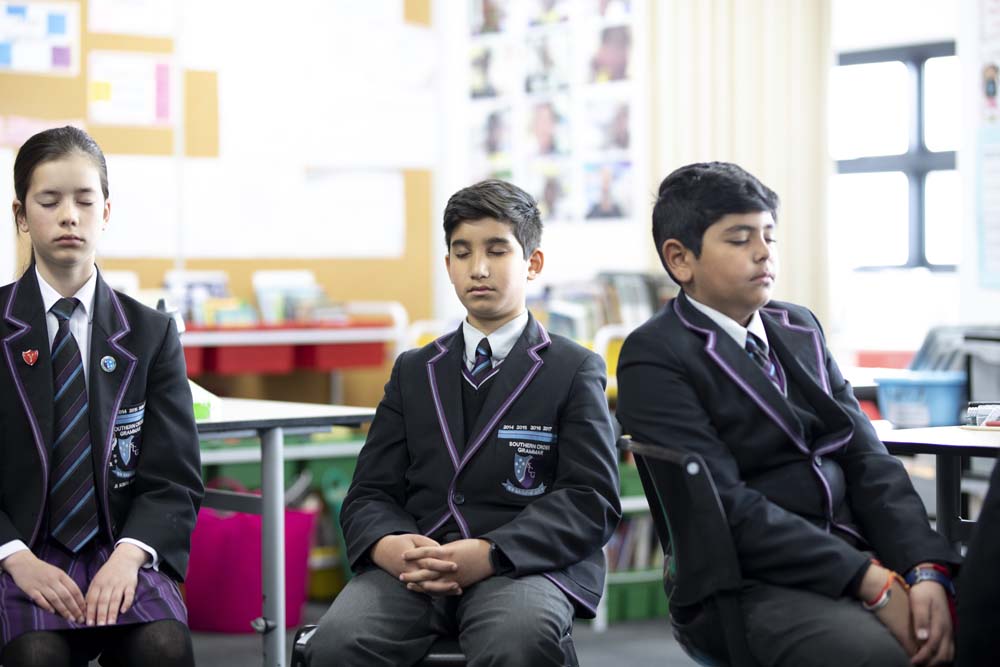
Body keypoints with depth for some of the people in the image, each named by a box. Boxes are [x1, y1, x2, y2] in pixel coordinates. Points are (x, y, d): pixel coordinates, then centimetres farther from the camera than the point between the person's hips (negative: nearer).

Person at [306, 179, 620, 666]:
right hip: (416, 565, 3)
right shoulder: (413, 371, 22)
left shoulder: (574, 371, 10)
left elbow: (591, 499, -1)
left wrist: (490, 553, -17)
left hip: (524, 566, -2)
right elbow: (370, 493, 14)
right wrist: (388, 545, -11)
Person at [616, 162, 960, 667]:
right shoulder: (654, 357, -5)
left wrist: (926, 571, -9)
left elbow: (868, 460, 9)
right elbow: (729, 507, -14)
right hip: (752, 585, -6)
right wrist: (873, 583, -19)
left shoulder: (799, 327, 16)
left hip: (862, 556, 6)